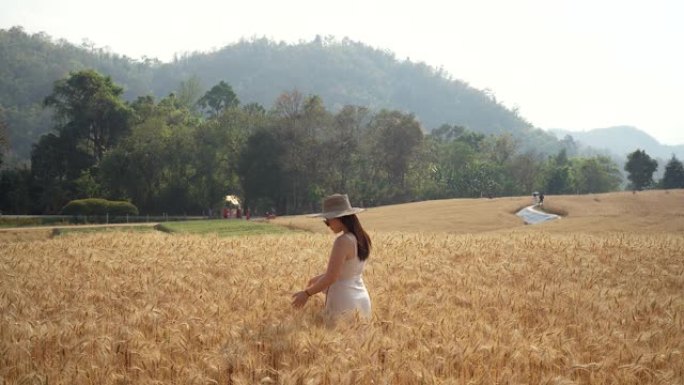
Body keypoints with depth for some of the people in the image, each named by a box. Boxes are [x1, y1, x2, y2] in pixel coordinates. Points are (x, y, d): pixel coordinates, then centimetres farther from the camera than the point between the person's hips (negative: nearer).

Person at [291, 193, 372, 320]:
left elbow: (331, 278, -20)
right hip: (361, 298, 9)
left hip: (345, 302, -9)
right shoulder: (361, 238, 8)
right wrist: (318, 278, 24)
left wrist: (306, 293, -10)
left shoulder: (343, 241, -18)